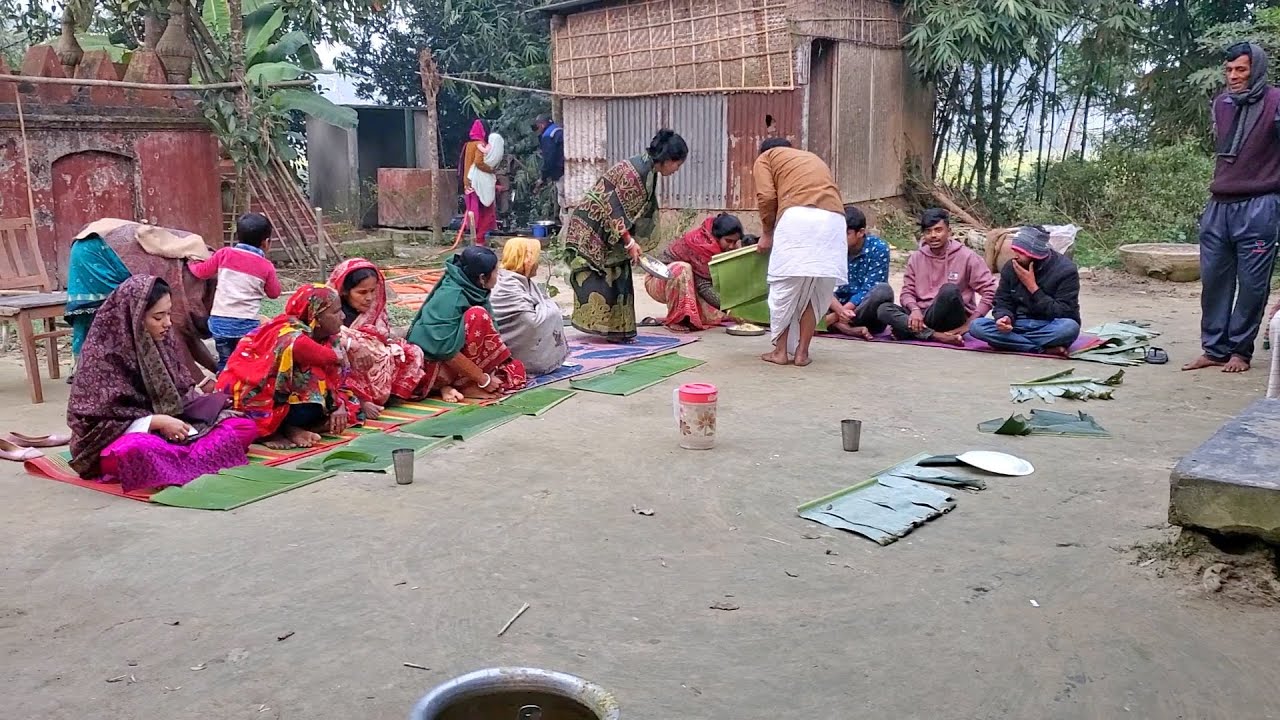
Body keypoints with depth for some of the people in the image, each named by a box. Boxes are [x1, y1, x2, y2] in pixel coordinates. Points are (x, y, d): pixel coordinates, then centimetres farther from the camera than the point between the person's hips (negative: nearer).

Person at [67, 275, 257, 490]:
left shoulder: (162, 341, 5)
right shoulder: (103, 353, -14)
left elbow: (180, 392, 15)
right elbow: (93, 420, -14)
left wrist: (210, 404, -7)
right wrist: (156, 421, -21)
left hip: (170, 430, 7)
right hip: (122, 438, -7)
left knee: (245, 428, -13)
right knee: (139, 450, -44)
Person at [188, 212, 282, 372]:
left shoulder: (225, 254, 2)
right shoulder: (266, 266, 0)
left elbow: (202, 272, 12)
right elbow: (274, 293, 13)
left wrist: (191, 263, 33)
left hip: (220, 320, 2)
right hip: (247, 323, -2)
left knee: (225, 362, 13)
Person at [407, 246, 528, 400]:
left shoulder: (474, 291, 1)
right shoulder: (450, 296, -22)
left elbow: (488, 337, 7)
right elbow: (445, 351, -27)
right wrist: (483, 379, -22)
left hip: (457, 363, 9)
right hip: (432, 365, -9)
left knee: (516, 370, -1)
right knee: (478, 316, -25)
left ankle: (449, 386, -7)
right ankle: (462, 384, -17)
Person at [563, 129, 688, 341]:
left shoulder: (648, 172, 5)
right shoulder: (635, 171, -24)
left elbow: (641, 212, 11)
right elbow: (615, 207, -25)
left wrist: (634, 244, 8)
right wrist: (629, 242, -23)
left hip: (609, 230, 10)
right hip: (591, 228, -9)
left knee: (618, 275, 8)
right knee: (598, 277, -6)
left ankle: (615, 329, 11)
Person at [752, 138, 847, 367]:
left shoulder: (766, 158, 22)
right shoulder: (813, 158, 38)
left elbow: (767, 197, 4)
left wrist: (767, 232, 17)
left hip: (797, 217, -5)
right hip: (833, 221, 5)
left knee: (785, 286, 4)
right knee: (817, 290, 10)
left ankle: (781, 350, 8)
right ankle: (802, 352, 10)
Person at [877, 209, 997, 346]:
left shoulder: (966, 256, -4)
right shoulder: (916, 258, 8)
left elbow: (990, 290, -8)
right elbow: (907, 292, 6)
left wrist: (969, 323, -14)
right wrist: (915, 309, -18)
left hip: (951, 322, -4)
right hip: (922, 316, 4)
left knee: (949, 289, -33)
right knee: (884, 309, -22)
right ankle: (938, 336, -34)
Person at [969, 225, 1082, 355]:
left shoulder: (1065, 270, -12)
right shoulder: (1010, 267, -1)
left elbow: (1063, 314, -15)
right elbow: (1003, 303, 5)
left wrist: (1033, 287, -20)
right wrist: (1005, 318, -20)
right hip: (1020, 325, 4)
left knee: (1070, 327, -38)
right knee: (976, 326, -23)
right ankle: (1045, 349, -25)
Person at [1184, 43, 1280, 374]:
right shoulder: (1221, 103, 12)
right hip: (1218, 206, 6)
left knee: (1252, 284, 0)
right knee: (1214, 279, 7)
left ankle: (1240, 350, 10)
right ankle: (1214, 349, 14)